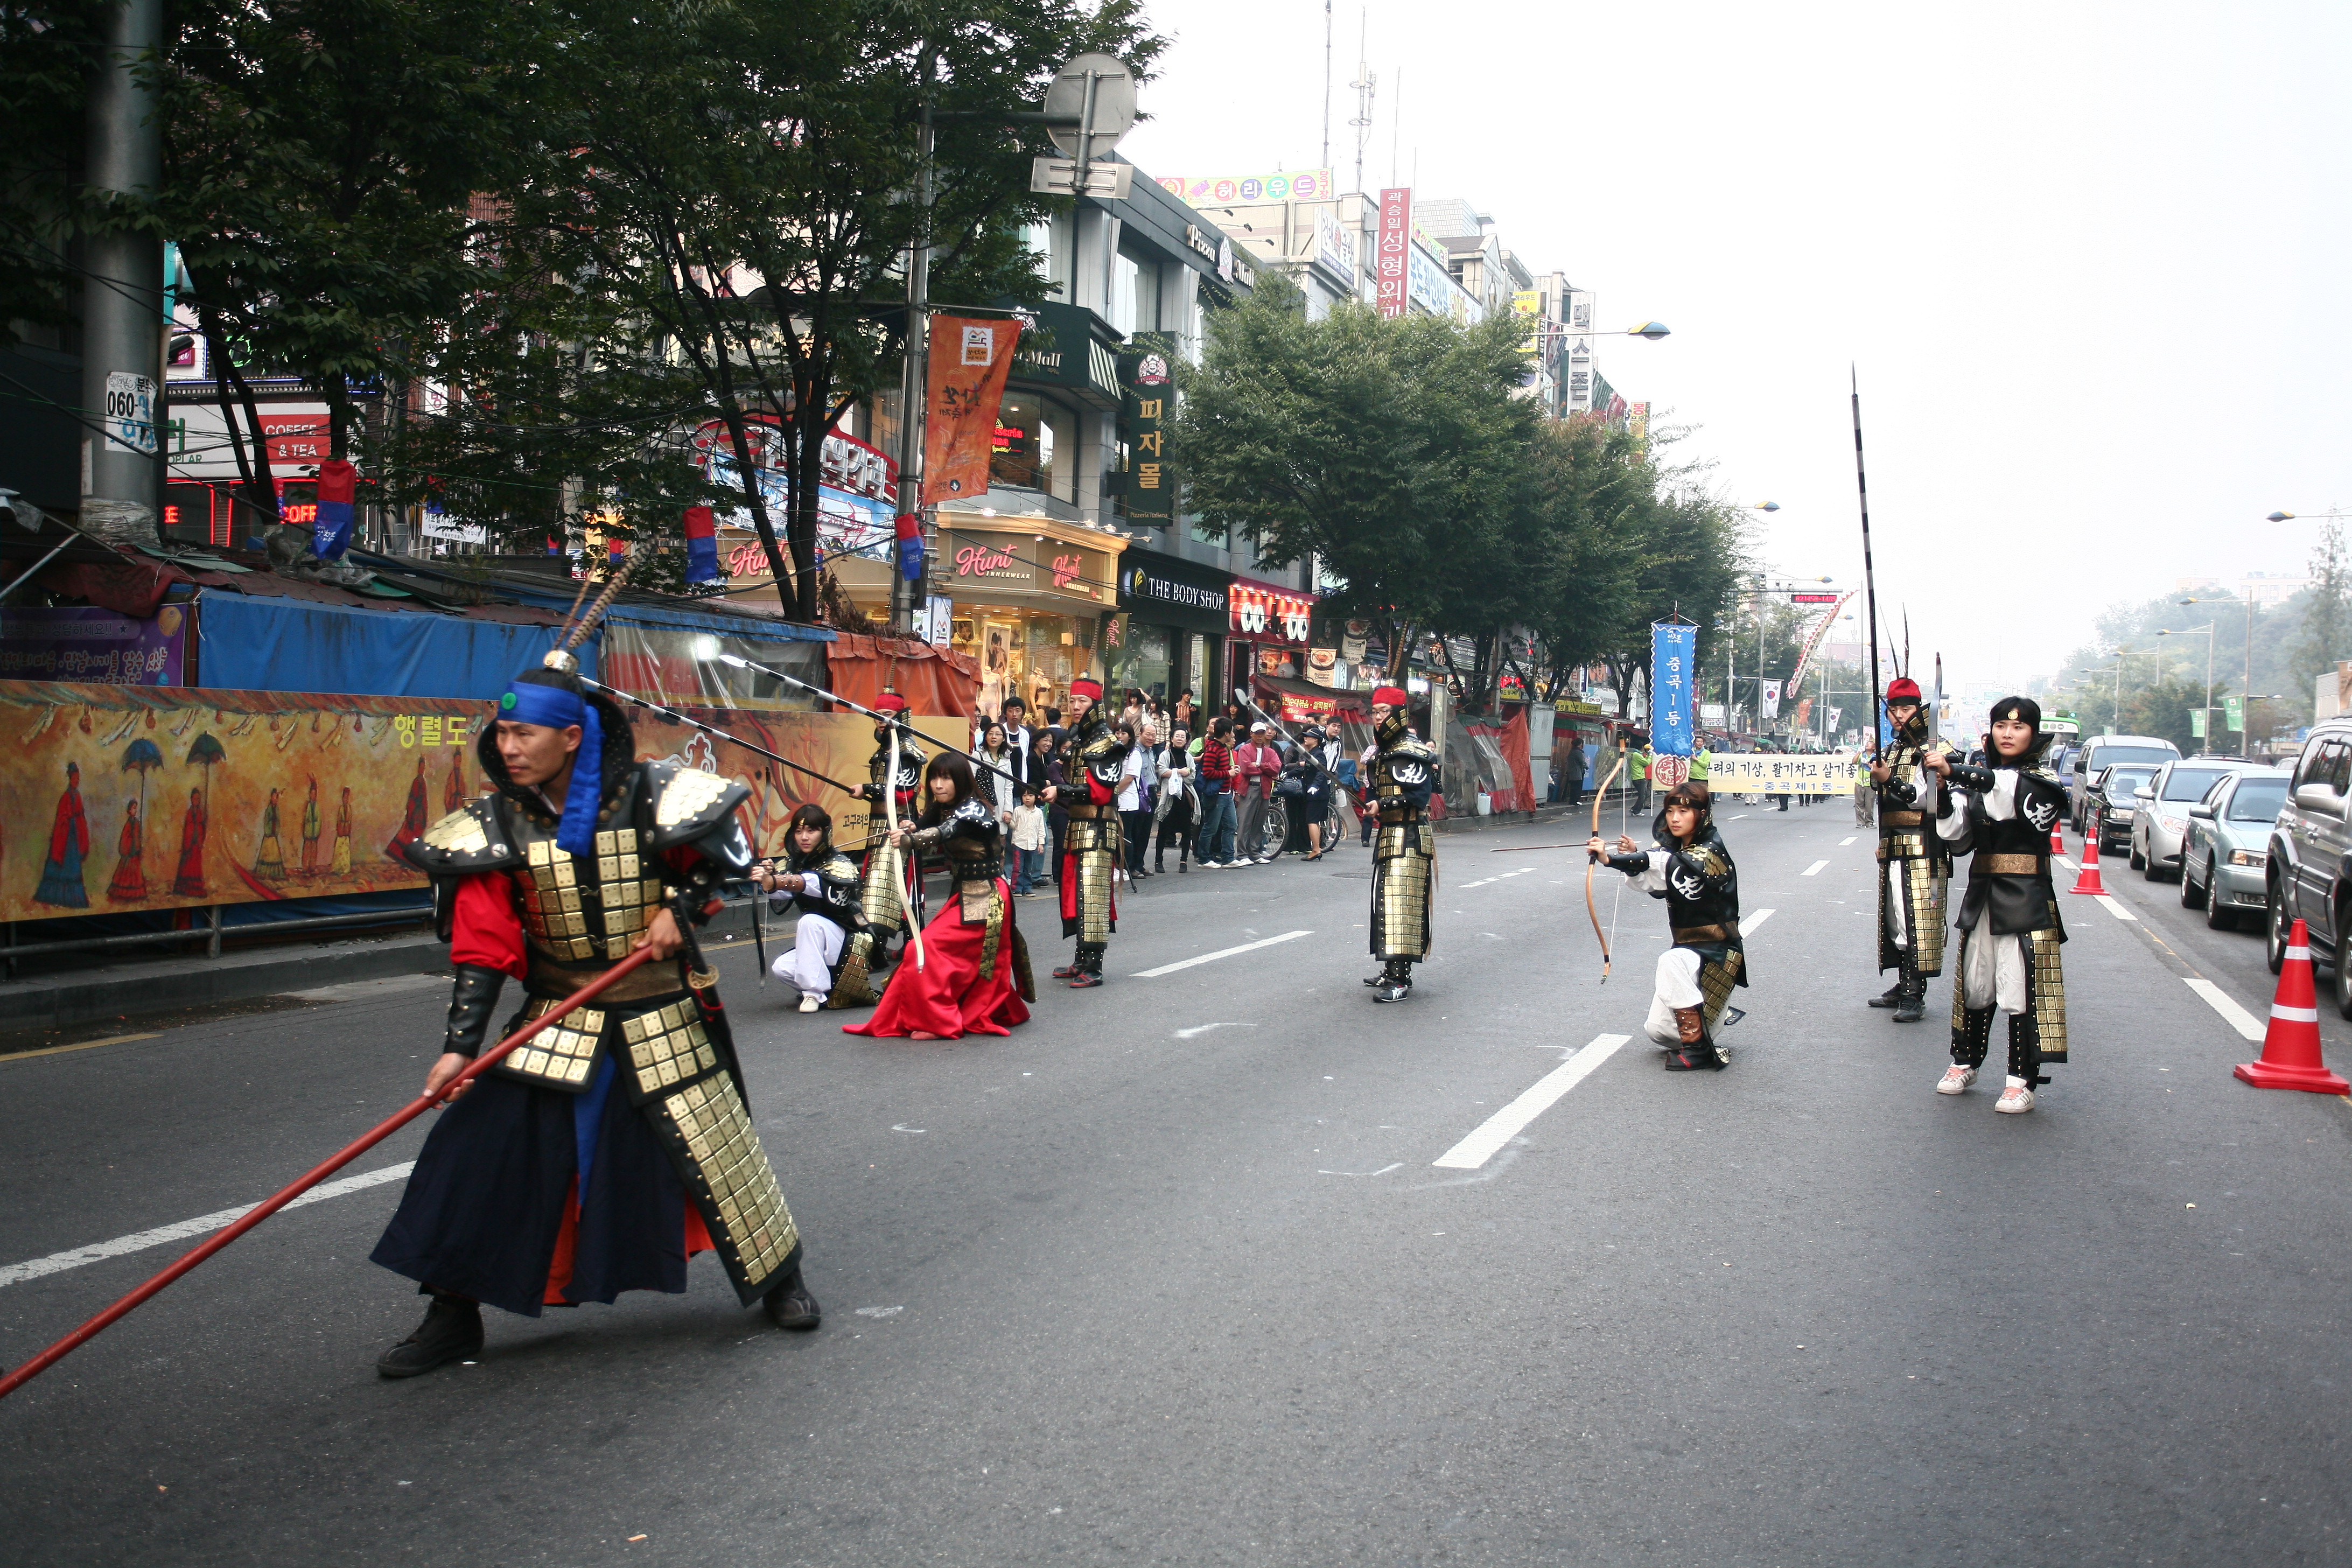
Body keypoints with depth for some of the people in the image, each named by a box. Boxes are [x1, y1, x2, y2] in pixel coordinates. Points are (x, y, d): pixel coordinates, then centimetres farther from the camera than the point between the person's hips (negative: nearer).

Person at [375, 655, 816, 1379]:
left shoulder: (650, 796, -14)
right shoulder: (496, 826, -8)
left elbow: (723, 854, 3)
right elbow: (483, 946, -9)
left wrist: (681, 909, -13)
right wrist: (460, 1044, -16)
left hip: (661, 1019, -2)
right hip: (555, 1022, 2)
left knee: (717, 1144, 6)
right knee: (478, 1148, -7)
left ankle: (780, 1278, 29)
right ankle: (453, 1314, 10)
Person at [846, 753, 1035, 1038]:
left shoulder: (974, 810, -19)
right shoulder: (941, 811, 9)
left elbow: (945, 832, -37)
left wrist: (910, 839, -54)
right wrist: (912, 829, -22)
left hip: (985, 899, -9)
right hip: (966, 895, 9)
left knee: (930, 948, -15)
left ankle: (939, 1021, -10)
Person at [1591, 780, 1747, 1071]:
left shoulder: (1711, 852, -19)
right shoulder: (1676, 848, 6)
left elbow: (1664, 864, -37)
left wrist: (1611, 859, -49)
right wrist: (1634, 856, -8)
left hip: (1717, 952, -8)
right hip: (1687, 947, 8)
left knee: (1671, 962, -38)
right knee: (1659, 1030, 4)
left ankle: (1697, 1047, -26)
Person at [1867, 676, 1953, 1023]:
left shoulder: (1931, 751, -7)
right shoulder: (1890, 751, 19)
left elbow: (1930, 802, -17)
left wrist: (1891, 780, -20)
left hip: (1921, 850, -8)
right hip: (1892, 849, 9)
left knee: (1916, 922, -10)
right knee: (1895, 920, 12)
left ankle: (1916, 997, -9)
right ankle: (1903, 987, 20)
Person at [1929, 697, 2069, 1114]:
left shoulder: (2043, 781, -3)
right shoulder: (1974, 778, 10)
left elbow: (2005, 787, -26)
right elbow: (1958, 838, 0)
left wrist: (1955, 771, -38)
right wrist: (1945, 793, -16)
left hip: (2025, 899, -4)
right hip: (1981, 895, 4)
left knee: (2023, 987, -5)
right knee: (1975, 982, 11)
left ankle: (2022, 1081, -1)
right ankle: (1964, 1063, 25)